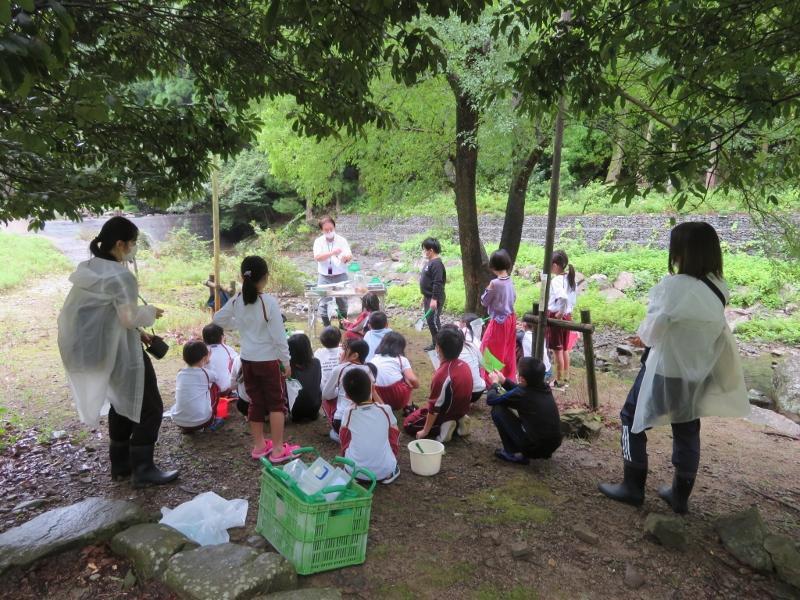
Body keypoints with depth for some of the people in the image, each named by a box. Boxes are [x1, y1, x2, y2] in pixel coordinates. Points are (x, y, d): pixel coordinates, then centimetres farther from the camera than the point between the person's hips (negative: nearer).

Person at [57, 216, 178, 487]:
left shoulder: (88, 269, 9)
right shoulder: (120, 275, -21)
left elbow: (102, 314, 13)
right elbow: (129, 317, -24)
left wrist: (137, 333, 12)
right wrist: (151, 312, -4)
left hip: (97, 348, 10)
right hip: (121, 351, -10)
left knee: (122, 404, 21)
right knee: (149, 407, 2)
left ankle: (120, 464, 30)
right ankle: (142, 469, 9)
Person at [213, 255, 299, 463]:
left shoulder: (237, 301, -2)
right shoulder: (269, 302, -19)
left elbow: (218, 319, 12)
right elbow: (278, 335, -17)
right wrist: (286, 361, -8)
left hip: (247, 359, 5)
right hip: (269, 360, -5)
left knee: (255, 402, 16)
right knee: (276, 403, 6)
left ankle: (259, 445, 26)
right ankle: (278, 449, 11)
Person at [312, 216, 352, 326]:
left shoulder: (342, 240, 2)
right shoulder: (318, 241, 1)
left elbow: (350, 256, -8)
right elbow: (317, 257, -14)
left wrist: (346, 257, -33)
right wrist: (332, 252, -29)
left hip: (340, 276, 0)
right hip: (324, 277, 0)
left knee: (342, 302, 7)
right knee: (324, 303, -1)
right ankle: (326, 327, 10)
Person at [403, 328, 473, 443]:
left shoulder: (442, 375, -32)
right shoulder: (465, 366, -9)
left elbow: (434, 407, -25)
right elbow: (461, 393, 5)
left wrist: (425, 431, -14)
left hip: (447, 414, -7)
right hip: (462, 411, 7)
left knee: (408, 424, 9)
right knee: (421, 411, 31)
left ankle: (442, 427, -9)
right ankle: (458, 423, 9)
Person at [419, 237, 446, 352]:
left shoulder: (437, 264, -19)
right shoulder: (430, 262, 12)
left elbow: (437, 283, -24)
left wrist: (434, 299, -26)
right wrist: (425, 296, 23)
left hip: (434, 299, -10)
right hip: (428, 297, 10)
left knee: (433, 321, -6)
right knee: (430, 321, 15)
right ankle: (435, 343, 25)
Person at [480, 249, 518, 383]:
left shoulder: (495, 283, -22)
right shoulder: (510, 281, -1)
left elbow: (484, 302, -12)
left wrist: (488, 289, -2)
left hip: (499, 321, -7)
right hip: (510, 319, 7)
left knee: (490, 351, 5)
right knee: (508, 351, 18)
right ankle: (509, 378, 29)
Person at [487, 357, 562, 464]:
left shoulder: (521, 394, -18)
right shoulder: (545, 388, 1)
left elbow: (491, 399, -5)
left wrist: (495, 383, 13)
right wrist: (503, 380, 26)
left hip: (533, 448, -7)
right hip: (553, 446, 7)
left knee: (497, 410, -2)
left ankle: (512, 453, 4)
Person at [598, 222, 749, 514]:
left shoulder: (673, 285, -25)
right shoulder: (718, 289, -2)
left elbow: (651, 331, -18)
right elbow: (714, 331, 8)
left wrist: (643, 335, 5)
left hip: (665, 370, -6)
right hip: (697, 372, 7)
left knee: (632, 418, 11)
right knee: (687, 430, 18)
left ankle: (632, 487, 19)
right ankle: (680, 495, 31)